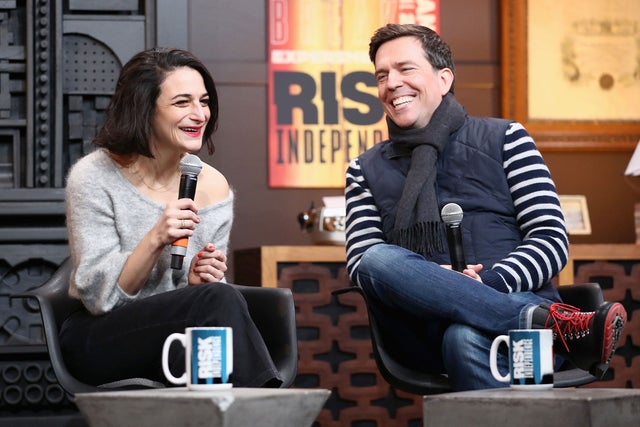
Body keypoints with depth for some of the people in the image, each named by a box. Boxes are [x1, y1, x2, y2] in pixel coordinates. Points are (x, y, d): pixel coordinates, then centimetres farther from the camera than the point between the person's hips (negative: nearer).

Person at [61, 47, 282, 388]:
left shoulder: (212, 187, 3)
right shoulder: (94, 177, -9)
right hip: (96, 339, -3)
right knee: (220, 300, -29)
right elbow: (98, 296, -13)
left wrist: (199, 281, -14)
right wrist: (155, 240, -26)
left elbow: (208, 291, 10)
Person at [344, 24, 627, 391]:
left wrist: (489, 284, -16)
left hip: (513, 301, -3)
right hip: (429, 330, 3)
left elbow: (552, 241, 4)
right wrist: (431, 280, -15)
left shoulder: (504, 139, 12)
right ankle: (557, 323, -36)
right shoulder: (367, 169, 19)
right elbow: (361, 263, 7)